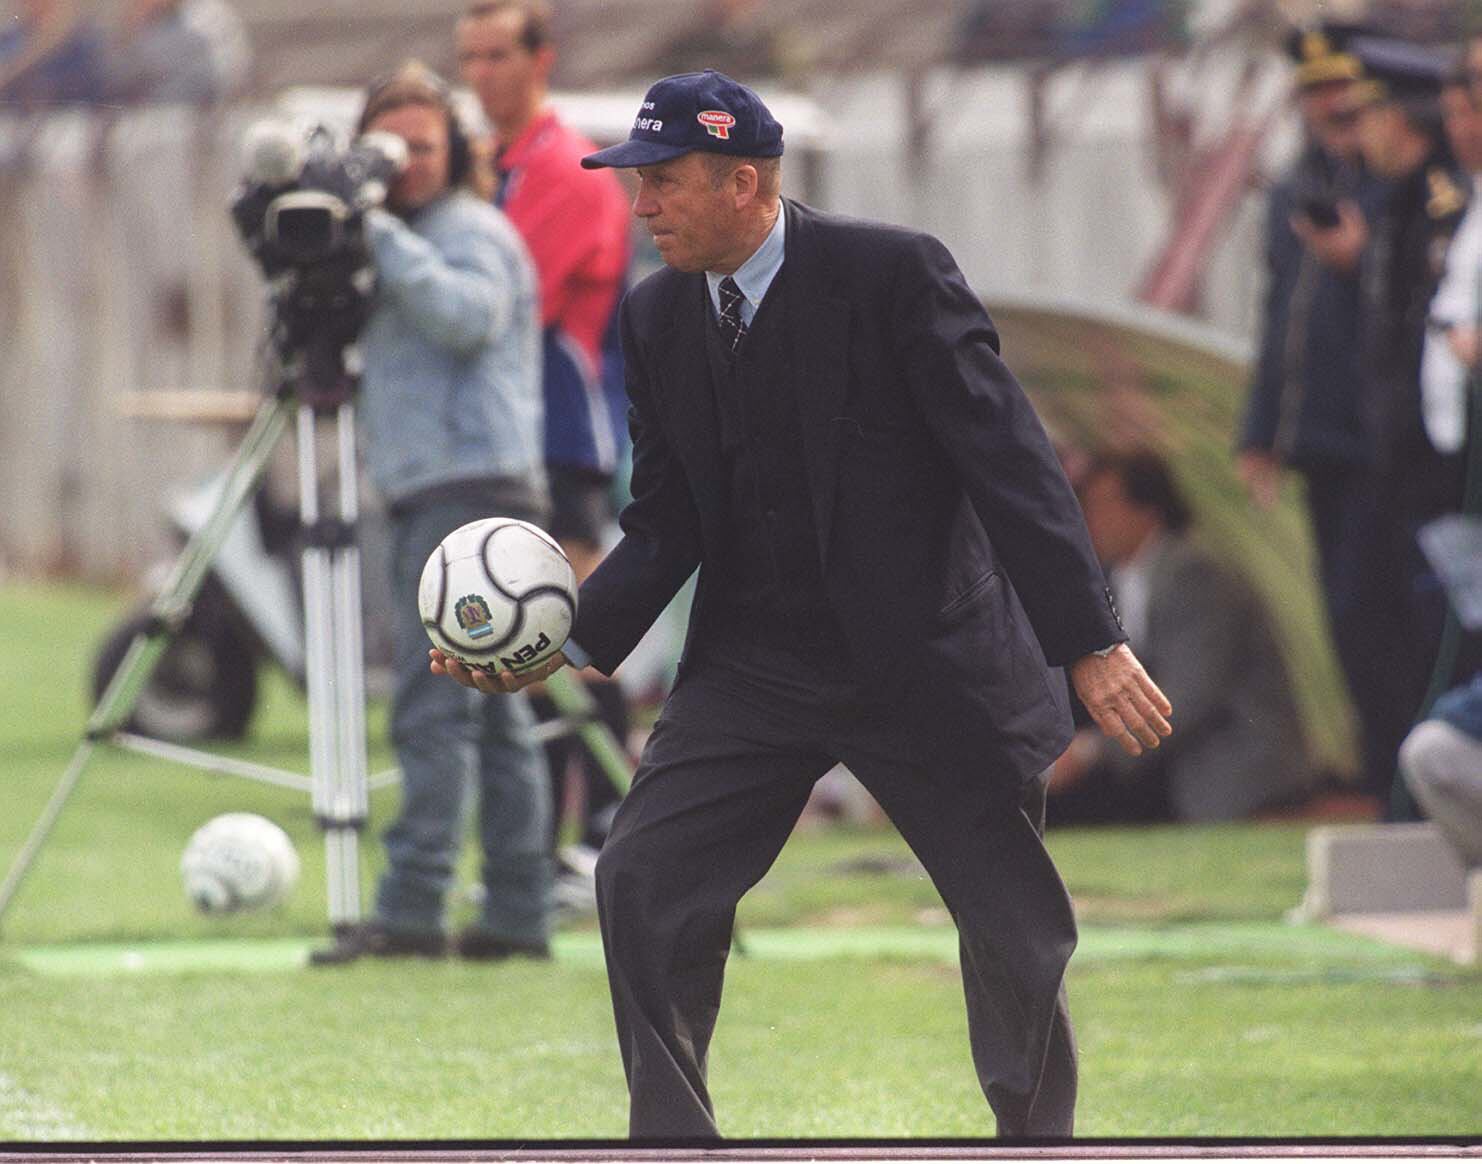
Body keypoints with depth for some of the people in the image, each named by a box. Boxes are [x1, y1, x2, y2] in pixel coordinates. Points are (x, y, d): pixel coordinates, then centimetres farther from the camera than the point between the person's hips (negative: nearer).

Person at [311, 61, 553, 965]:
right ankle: (519, 914, 6)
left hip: (472, 489, -10)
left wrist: (384, 237, -19)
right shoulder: (404, 238, 24)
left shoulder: (472, 230, -4)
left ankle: (412, 910, -17)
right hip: (435, 494, 10)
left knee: (436, 707, -14)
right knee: (494, 714, 7)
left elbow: (468, 316, -22)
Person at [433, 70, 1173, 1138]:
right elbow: (666, 522, 5)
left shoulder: (892, 273, -14)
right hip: (753, 669, 4)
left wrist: (1092, 645, -21)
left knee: (1019, 935, 2)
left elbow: (1010, 458, -16)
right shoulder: (657, 316, 2)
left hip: (928, 666, -4)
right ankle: (672, 1142, 1)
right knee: (641, 880, -8)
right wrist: (574, 640, -12)